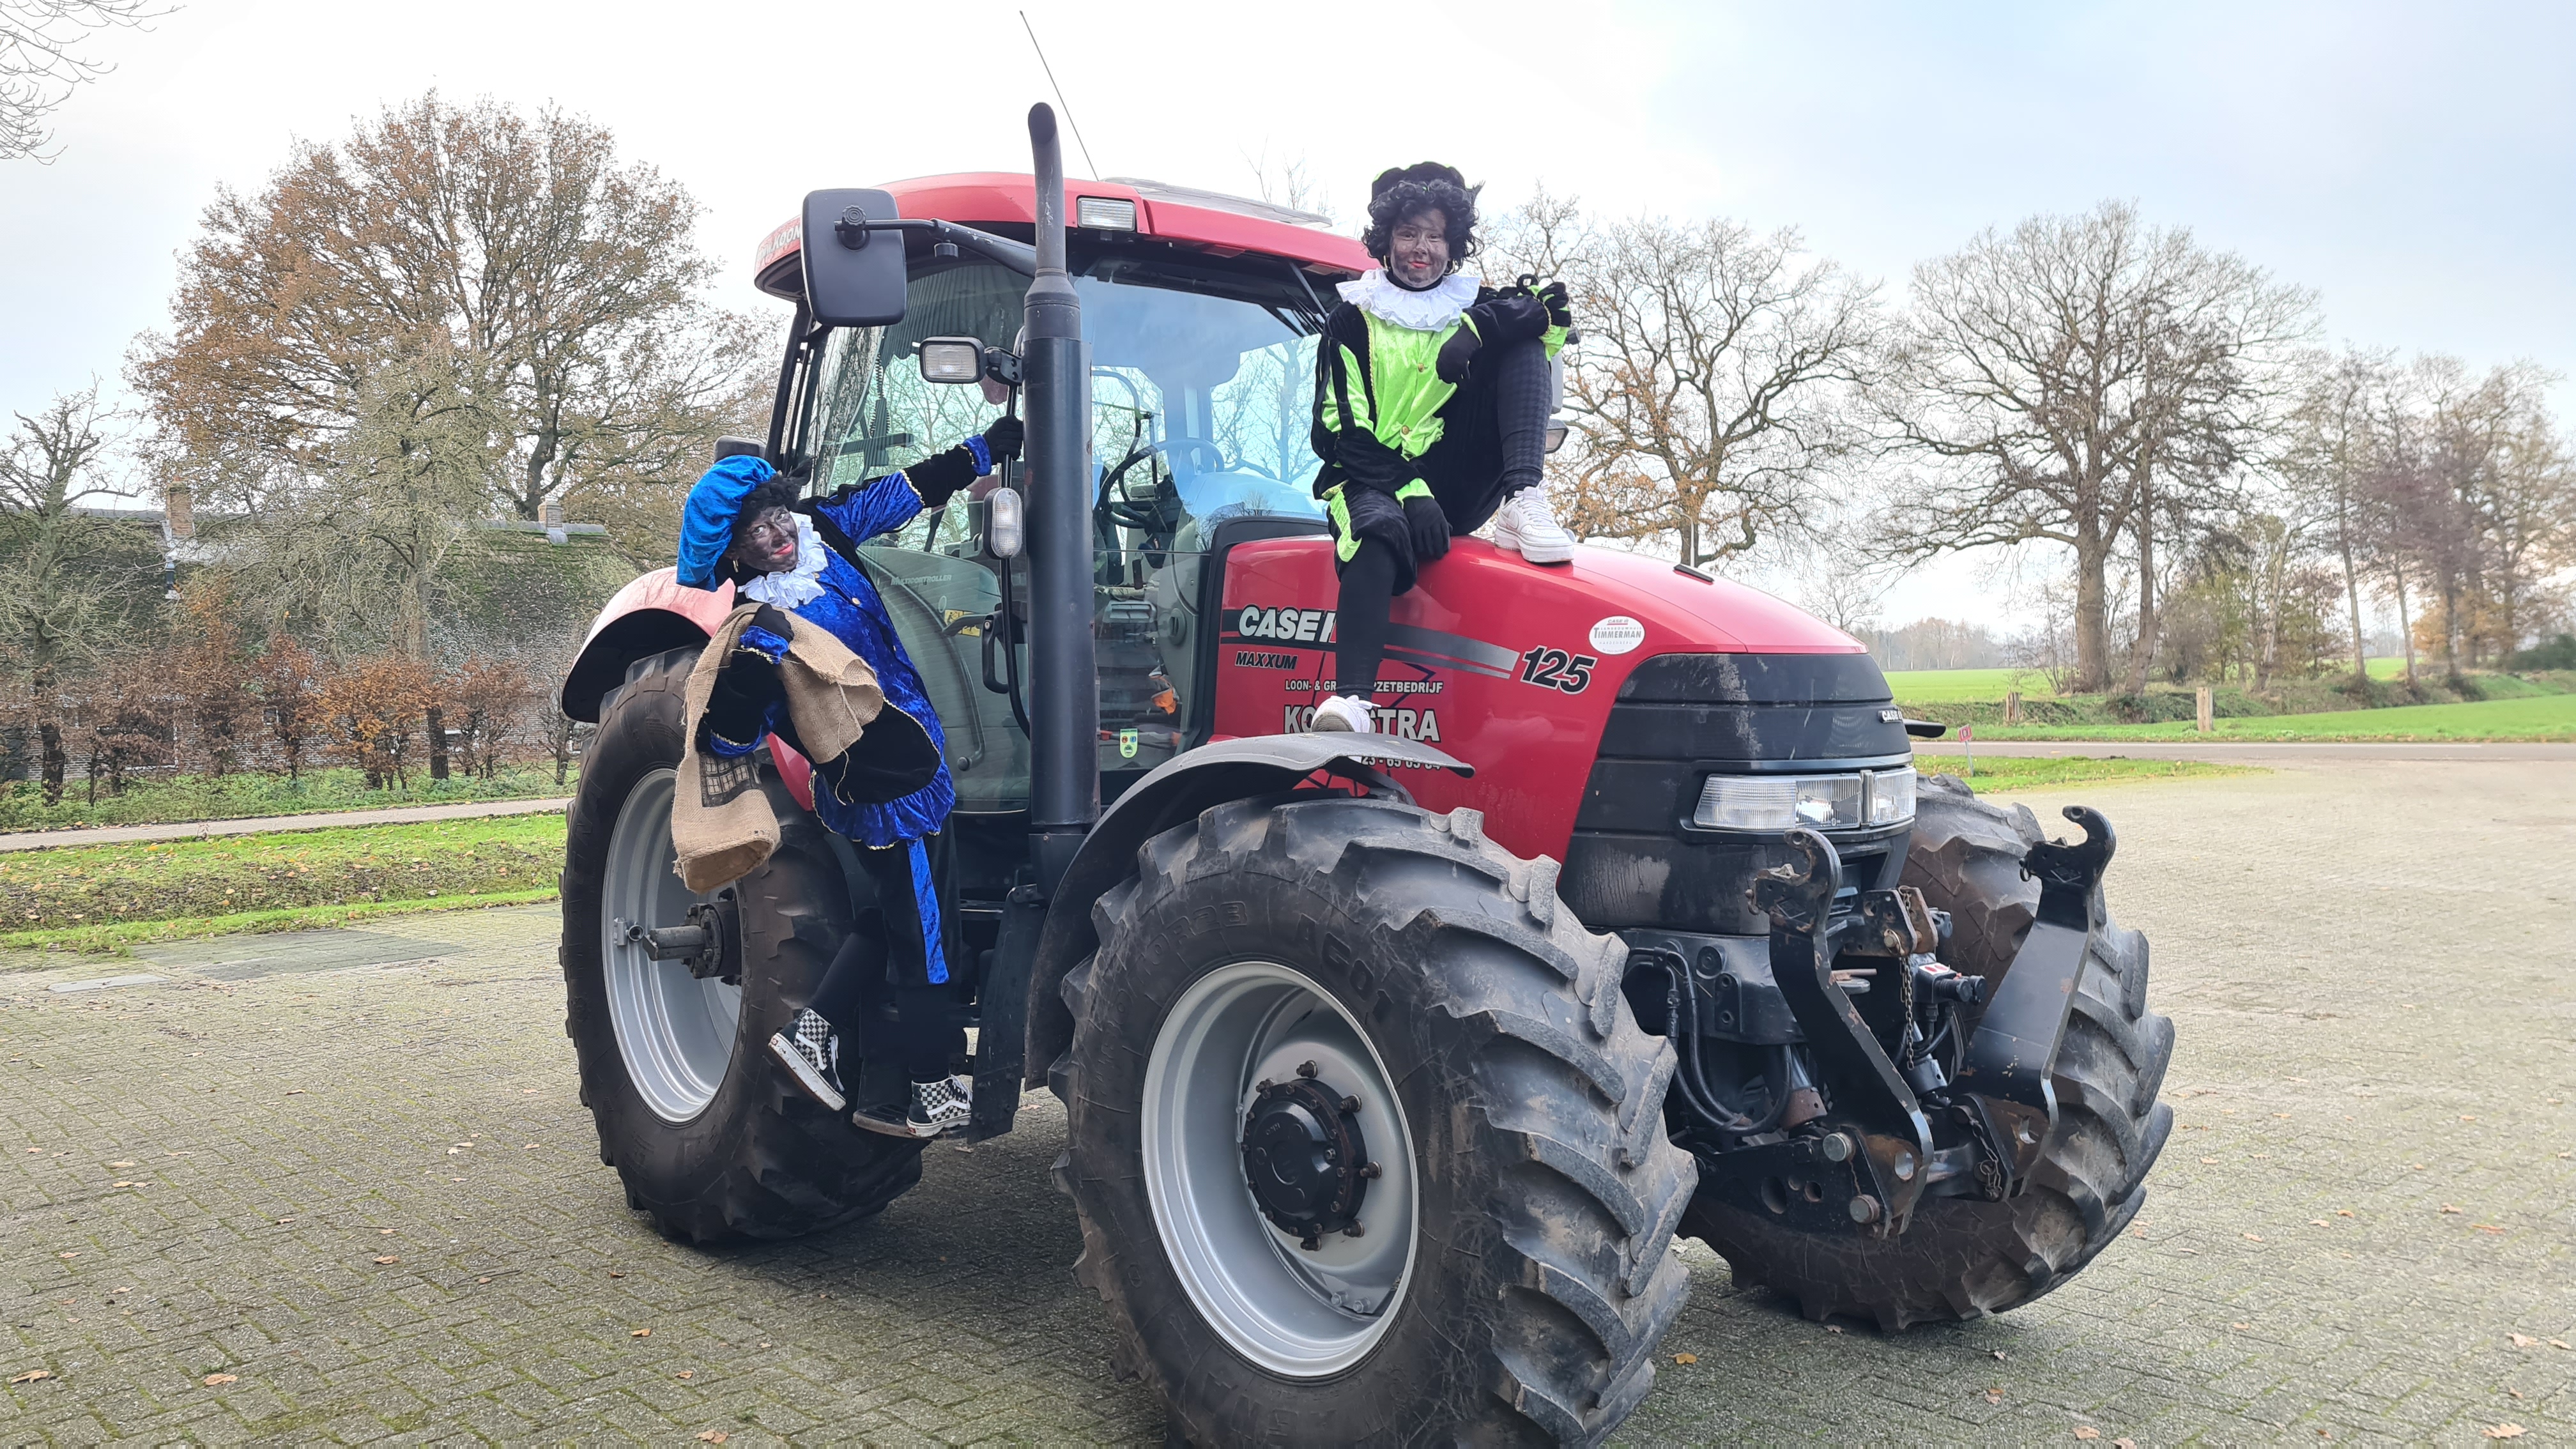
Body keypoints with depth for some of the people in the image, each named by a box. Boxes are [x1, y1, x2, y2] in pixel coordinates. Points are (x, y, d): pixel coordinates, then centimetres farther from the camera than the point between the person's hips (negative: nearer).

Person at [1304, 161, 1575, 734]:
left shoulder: (1477, 308, 17)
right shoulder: (1352, 322, 9)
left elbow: (1551, 307, -3)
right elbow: (1337, 429, -3)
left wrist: (1480, 328, -22)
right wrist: (1407, 490, -18)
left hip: (1463, 489, 3)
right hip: (1374, 482, -3)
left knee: (1522, 341, -8)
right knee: (1379, 529, -40)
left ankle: (1524, 506, -27)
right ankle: (1351, 699, -55)